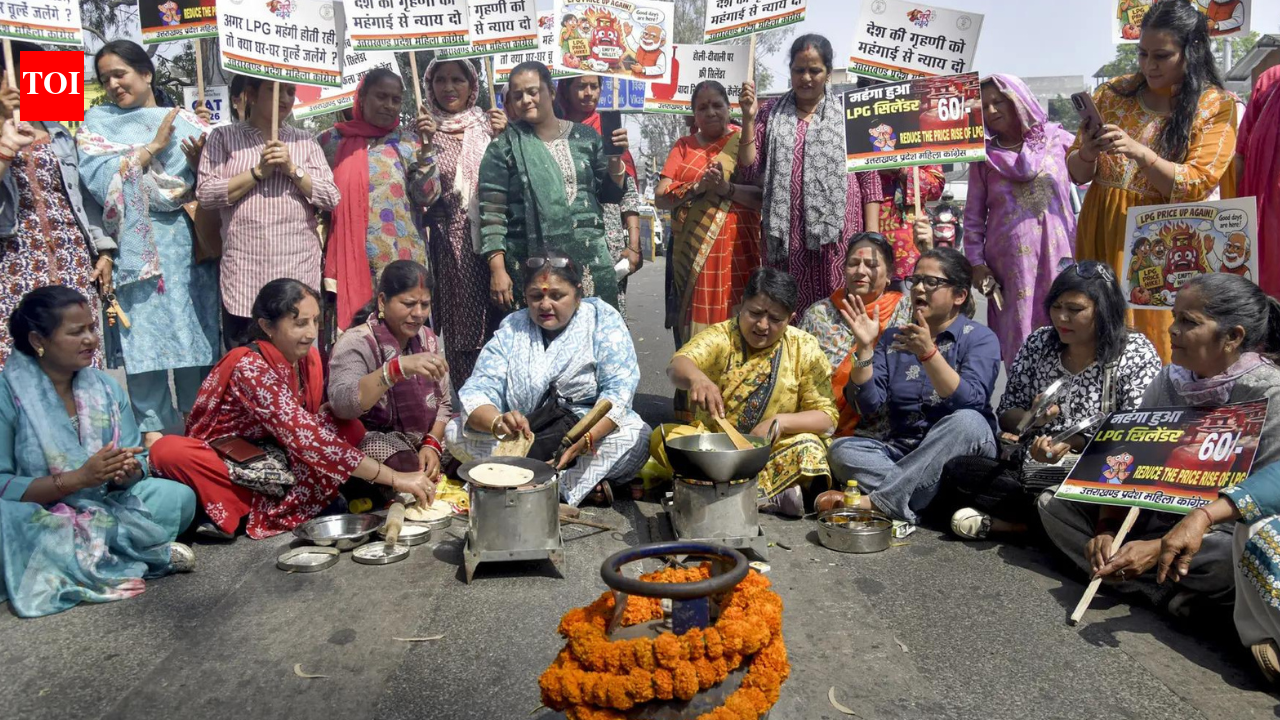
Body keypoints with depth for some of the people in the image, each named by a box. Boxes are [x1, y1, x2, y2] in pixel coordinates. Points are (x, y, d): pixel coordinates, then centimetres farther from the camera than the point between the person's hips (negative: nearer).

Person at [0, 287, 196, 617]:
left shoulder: (106, 387, 2)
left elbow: (137, 464, 0)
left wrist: (125, 473, -24)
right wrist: (78, 478, -29)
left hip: (105, 505, 3)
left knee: (179, 498, -16)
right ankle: (153, 555, -24)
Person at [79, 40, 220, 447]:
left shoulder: (186, 121, 16)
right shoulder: (97, 122, 13)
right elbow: (99, 180, -4)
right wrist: (152, 148, -5)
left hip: (190, 243, 1)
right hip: (136, 246, -1)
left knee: (199, 330, 1)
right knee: (145, 333, -5)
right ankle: (153, 426, 0)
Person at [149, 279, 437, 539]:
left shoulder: (309, 358, -6)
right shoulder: (249, 368, -28)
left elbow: (310, 428, 1)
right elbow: (306, 439, -36)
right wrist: (394, 479, -39)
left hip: (269, 461, 6)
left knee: (350, 429, -14)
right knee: (168, 451, -35)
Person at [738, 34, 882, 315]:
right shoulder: (770, 113, 14)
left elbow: (869, 176, 7)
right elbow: (751, 172, 7)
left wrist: (872, 233, -2)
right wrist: (748, 118, -3)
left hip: (836, 230, -1)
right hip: (787, 231, 1)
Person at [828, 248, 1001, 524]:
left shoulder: (980, 339, -1)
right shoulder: (892, 337, 10)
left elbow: (970, 403, -20)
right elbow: (869, 402, -1)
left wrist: (928, 353, -30)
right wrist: (864, 348, -13)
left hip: (956, 452, -3)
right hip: (900, 451, 3)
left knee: (966, 422, -34)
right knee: (841, 449, -22)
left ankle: (876, 501, -34)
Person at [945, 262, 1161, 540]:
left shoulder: (1136, 353, -3)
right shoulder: (1037, 343, 7)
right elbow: (1006, 415, 9)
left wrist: (1070, 443, -25)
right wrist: (1031, 418, -14)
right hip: (1027, 470, 5)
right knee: (956, 471, -19)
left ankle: (1007, 520, -13)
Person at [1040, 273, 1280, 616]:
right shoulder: (1169, 380, -1)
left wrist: (1160, 549, -29)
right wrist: (1106, 530, -20)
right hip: (1156, 514, 6)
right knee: (1052, 503, -6)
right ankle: (1173, 591, -16)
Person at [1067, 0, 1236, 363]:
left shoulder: (1215, 107, -4)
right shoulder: (1113, 93, 4)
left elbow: (1195, 187, -13)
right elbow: (1077, 175, 6)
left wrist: (1138, 151, -25)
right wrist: (1086, 154, -16)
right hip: (1103, 232, 3)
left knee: (1156, 333, -1)